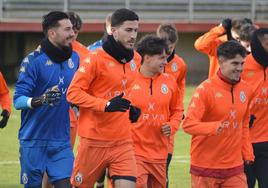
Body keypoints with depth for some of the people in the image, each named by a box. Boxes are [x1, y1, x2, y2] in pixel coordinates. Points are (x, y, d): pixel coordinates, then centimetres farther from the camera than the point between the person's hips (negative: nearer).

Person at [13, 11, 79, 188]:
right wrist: (40, 100, -31)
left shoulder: (74, 58, 7)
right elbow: (18, 100, -15)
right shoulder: (33, 60, -11)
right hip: (34, 141, -4)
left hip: (62, 141, 4)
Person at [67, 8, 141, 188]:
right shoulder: (96, 59, -11)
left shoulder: (136, 59, 6)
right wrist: (105, 105, -23)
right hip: (94, 141, -4)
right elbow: (73, 93, -14)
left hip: (123, 141, 4)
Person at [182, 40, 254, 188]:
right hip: (205, 167, -4)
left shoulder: (245, 90, 7)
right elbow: (188, 124, -19)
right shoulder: (205, 89, -11)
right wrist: (214, 127, -35)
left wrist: (247, 153, 11)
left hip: (234, 166, 4)